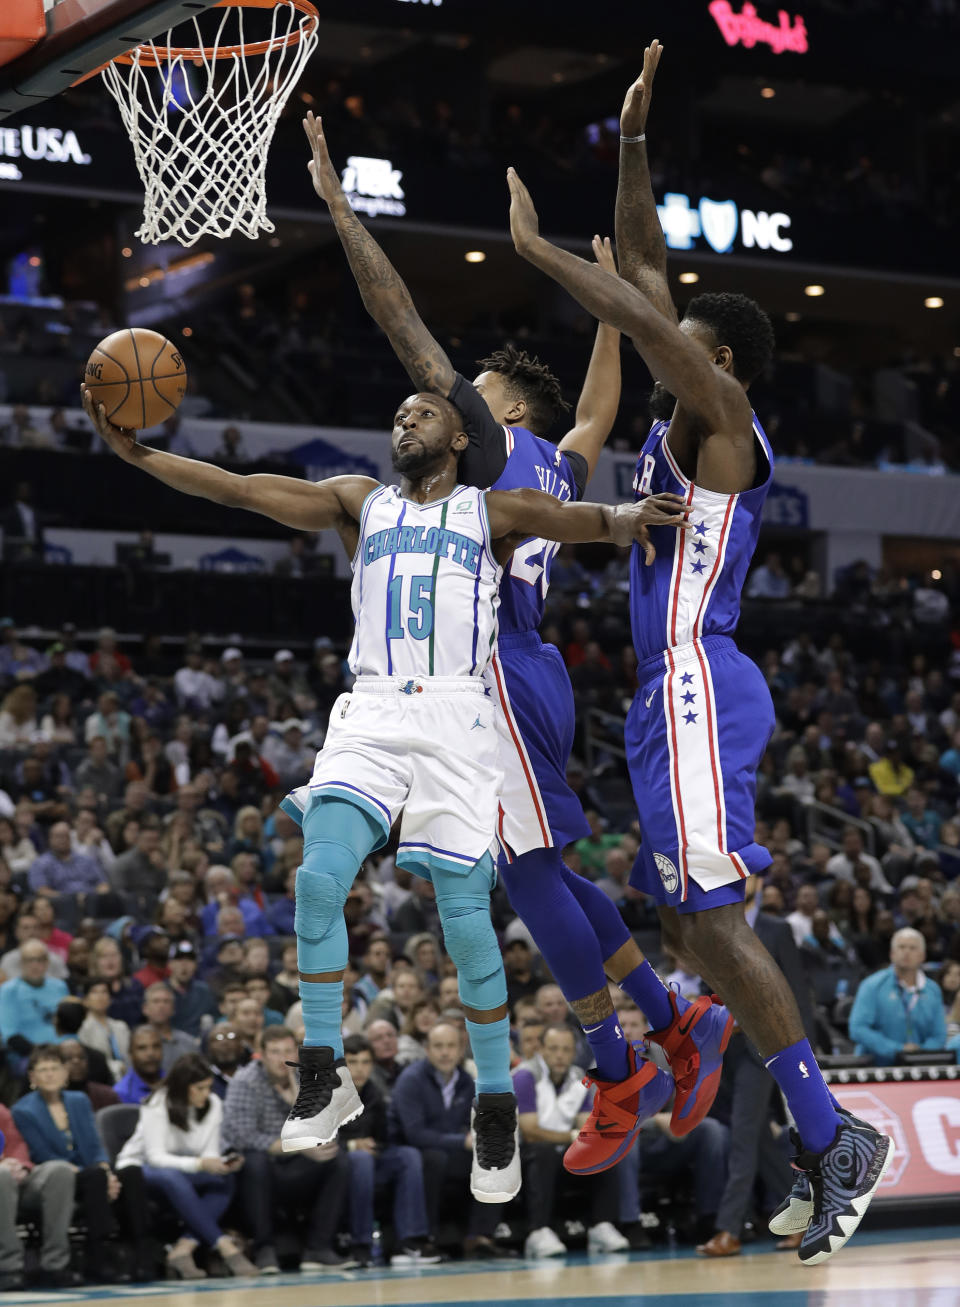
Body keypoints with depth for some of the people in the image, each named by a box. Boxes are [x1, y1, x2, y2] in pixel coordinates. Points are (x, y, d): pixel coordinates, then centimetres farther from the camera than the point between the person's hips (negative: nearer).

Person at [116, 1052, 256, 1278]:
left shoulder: (213, 1105, -3)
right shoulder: (158, 1106, -18)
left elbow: (210, 1154, -4)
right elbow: (155, 1157, -25)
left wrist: (223, 1164, -29)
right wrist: (199, 1164, -38)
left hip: (183, 1169, 5)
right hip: (139, 1167, -5)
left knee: (225, 1179, -25)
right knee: (172, 1178, -40)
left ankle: (183, 1249, -35)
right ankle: (225, 1247, -45)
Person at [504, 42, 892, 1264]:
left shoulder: (721, 414, -6)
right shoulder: (684, 424, 17)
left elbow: (644, 313, -21)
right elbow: (645, 270, 21)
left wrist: (537, 248, -14)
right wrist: (631, 143, 18)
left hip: (695, 688, -10)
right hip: (672, 696, 10)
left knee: (710, 920, -15)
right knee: (661, 918, 11)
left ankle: (831, 1139, -15)